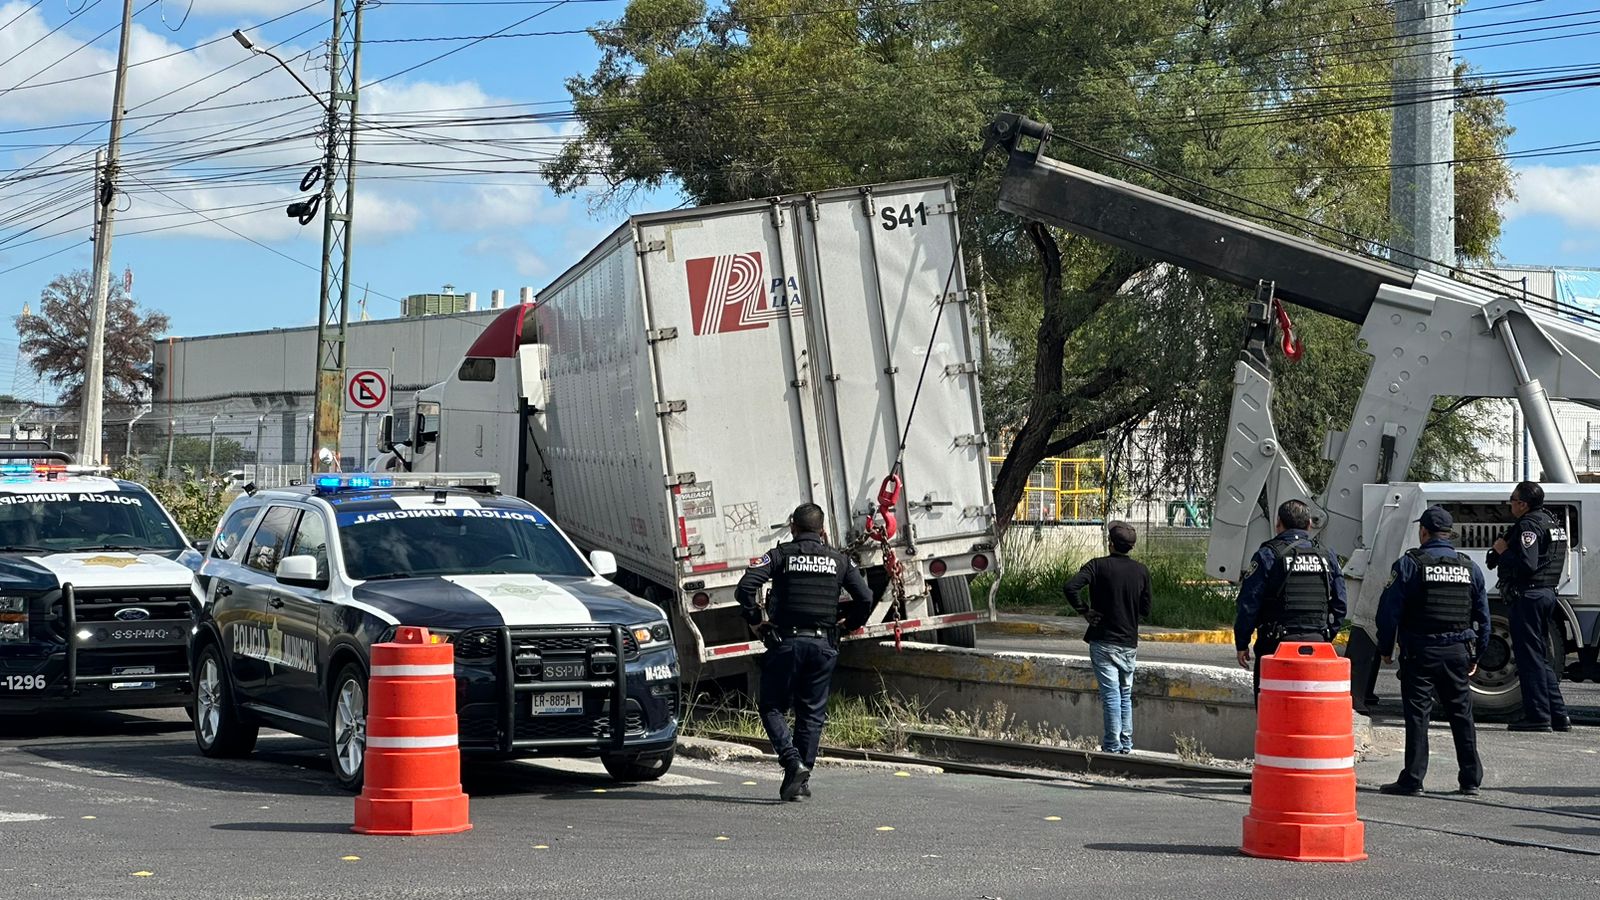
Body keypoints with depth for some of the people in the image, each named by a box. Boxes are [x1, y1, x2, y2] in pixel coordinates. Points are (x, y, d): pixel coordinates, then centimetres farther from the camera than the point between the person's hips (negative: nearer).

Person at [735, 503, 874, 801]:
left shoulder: (781, 555, 1)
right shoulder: (839, 560, 9)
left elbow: (745, 586, -10)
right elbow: (865, 598, 2)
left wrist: (754, 620, 4)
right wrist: (849, 624, 18)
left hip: (786, 642, -3)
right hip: (823, 644, 3)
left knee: (772, 707, 7)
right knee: (812, 712, 11)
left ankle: (793, 763, -13)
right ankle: (802, 778, 9)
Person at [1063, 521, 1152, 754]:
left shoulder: (1098, 566, -9)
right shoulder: (1141, 571, 3)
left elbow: (1070, 587, -22)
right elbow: (1145, 610, 8)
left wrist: (1084, 610, -9)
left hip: (1104, 641, -4)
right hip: (1129, 643, 4)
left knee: (1110, 694, -3)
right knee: (1126, 694, 14)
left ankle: (1112, 746, -3)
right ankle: (1126, 744, 16)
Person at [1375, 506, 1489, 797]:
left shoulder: (1409, 564, -5)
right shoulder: (1470, 568, 10)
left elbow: (1389, 610, -8)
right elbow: (1483, 617, 14)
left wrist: (1385, 648, 3)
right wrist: (1476, 655, 21)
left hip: (1420, 653, -4)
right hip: (1458, 652, 4)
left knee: (1417, 714, -2)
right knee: (1461, 714, 10)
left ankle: (1412, 780, -3)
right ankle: (1471, 780, 13)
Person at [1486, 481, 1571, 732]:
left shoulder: (1529, 525, -15)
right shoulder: (1551, 522, 17)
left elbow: (1526, 565, -25)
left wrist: (1502, 551, -10)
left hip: (1527, 596, -10)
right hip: (1547, 593, 10)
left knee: (1529, 657, -6)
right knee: (1541, 657, 15)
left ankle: (1538, 716, -6)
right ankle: (1558, 716, 14)